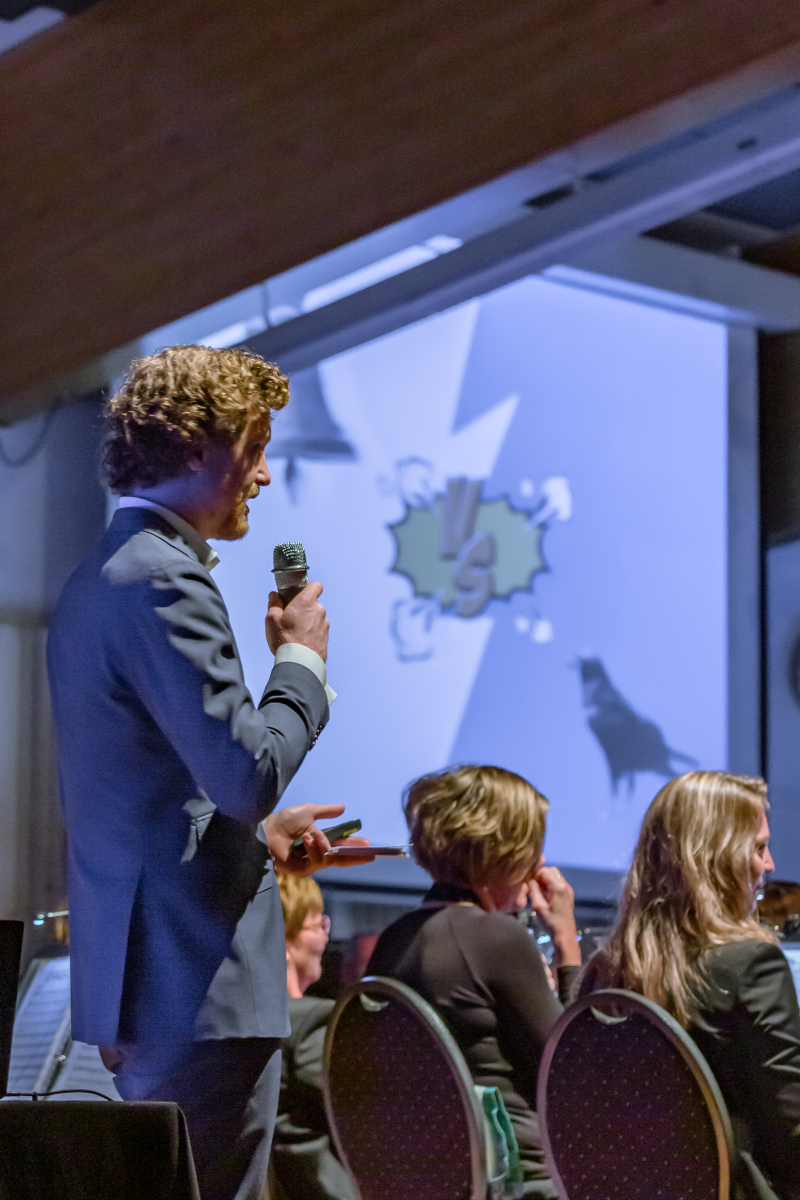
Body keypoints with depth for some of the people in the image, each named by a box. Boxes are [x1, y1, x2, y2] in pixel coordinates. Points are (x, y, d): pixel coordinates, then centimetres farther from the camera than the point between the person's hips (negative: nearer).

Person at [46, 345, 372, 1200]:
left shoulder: (97, 580, 16)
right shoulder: (164, 579, -16)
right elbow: (247, 769, -21)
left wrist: (257, 832, 22)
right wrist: (301, 660, -6)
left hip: (136, 978, 11)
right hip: (202, 982, -10)